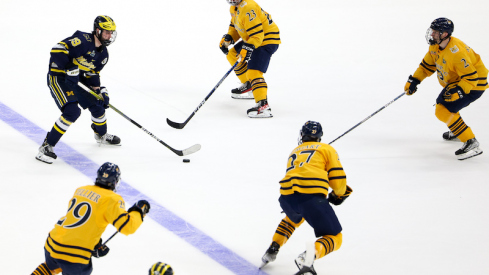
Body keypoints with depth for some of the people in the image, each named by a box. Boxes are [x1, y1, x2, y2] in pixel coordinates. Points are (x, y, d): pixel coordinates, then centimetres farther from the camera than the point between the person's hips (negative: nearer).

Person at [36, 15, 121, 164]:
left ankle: (101, 135, 45)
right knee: (72, 111, -24)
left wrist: (99, 90, 2)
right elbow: (58, 49, -29)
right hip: (58, 77, -9)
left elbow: (92, 74, 16)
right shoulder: (83, 40, -23)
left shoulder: (103, 54, 6)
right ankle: (47, 146, -18)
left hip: (77, 80, 9)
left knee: (97, 105, 14)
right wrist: (69, 67, -33)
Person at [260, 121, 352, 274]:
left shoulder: (294, 152, 33)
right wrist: (339, 194, 29)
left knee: (293, 218, 41)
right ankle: (310, 255, -25)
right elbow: (338, 178, 9)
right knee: (334, 237, 5)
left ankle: (273, 248, 25)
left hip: (287, 196, 5)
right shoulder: (327, 149, 19)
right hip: (312, 196, -5)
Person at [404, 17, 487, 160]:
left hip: (473, 84, -10)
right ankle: (457, 131, 51)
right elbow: (427, 66, 10)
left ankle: (471, 143, -17)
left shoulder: (456, 52, -33)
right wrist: (413, 81, 3)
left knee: (443, 111, -19)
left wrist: (458, 91, -41)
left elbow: (471, 77, -32)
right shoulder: (435, 46, -4)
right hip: (455, 81, 10)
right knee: (441, 104, 26)